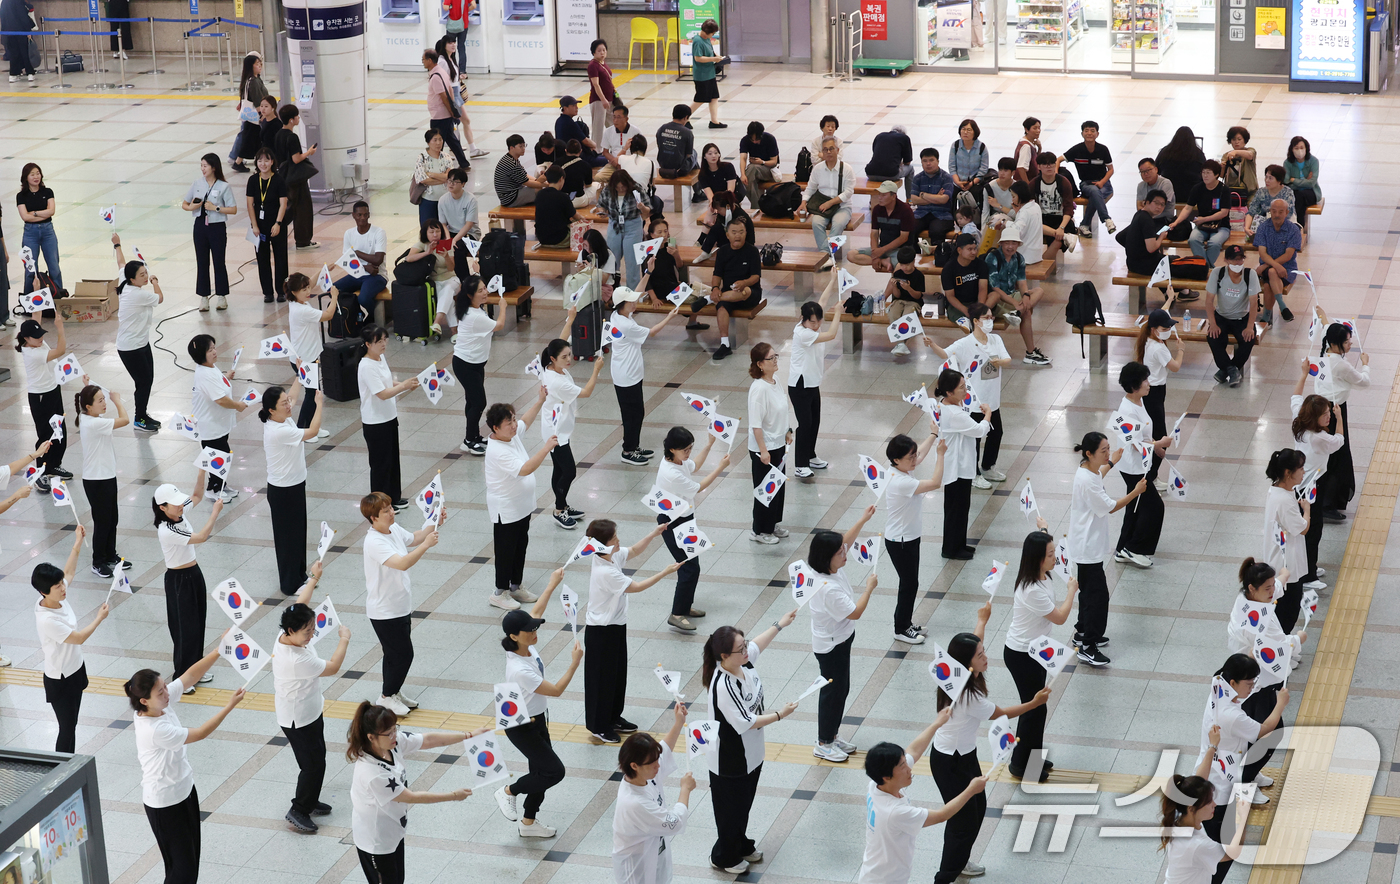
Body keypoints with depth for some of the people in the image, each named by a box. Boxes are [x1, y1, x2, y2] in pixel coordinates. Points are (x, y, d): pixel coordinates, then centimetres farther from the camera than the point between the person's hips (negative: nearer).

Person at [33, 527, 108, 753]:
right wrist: (99, 618, -13)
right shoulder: (47, 620, -33)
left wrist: (78, 542, 15)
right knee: (66, 729, 1)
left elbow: (69, 572, 14)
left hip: (76, 670, 9)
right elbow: (79, 638, -26)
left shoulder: (58, 598, -7)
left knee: (71, 725, 20)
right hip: (60, 681, -9)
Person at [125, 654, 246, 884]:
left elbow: (190, 676, -8)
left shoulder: (162, 702, -11)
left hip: (184, 789, 9)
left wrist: (219, 651, -21)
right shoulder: (154, 730, -34)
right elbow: (199, 733, -26)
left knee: (191, 858, 20)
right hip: (165, 804, -9)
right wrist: (230, 705, -23)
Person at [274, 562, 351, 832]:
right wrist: (344, 639, -12)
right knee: (312, 765, 2)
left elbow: (300, 605, 5)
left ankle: (310, 801, 40)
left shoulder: (287, 634, -13)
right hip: (298, 721, -10)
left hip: (311, 712, 10)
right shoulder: (297, 660, -38)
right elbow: (332, 667, -25)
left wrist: (314, 578, 15)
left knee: (318, 758, 22)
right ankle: (298, 811, 19)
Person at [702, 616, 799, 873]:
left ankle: (741, 844, 50)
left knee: (745, 804, 28)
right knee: (730, 809, 14)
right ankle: (725, 857, 36)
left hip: (750, 753, 9)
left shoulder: (744, 662, -11)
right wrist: (780, 715, -21)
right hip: (730, 762, -8)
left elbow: (757, 645, 15)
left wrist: (780, 624, 22)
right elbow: (745, 722, -29)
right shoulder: (723, 686, -36)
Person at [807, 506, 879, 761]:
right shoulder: (828, 588, -34)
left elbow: (846, 540, 13)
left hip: (841, 640, 10)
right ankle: (823, 744, 20)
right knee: (832, 692, 4)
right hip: (830, 647, -10)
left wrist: (863, 519, 10)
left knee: (841, 690, 20)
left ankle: (832, 737, 34)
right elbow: (855, 613, -28)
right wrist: (869, 587, -18)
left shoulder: (833, 568, -6)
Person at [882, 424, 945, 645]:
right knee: (909, 584, 3)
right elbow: (935, 483, -31)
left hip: (910, 538, 10)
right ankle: (901, 630, 17)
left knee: (910, 583, 19)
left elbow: (920, 453, 18)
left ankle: (905, 624, 32)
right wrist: (940, 454, -24)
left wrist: (933, 435, 25)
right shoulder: (901, 482, -31)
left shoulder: (901, 469, -3)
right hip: (900, 542, -10)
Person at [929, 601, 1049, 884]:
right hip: (950, 764, -10)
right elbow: (1001, 713, -15)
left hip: (965, 754, 10)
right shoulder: (969, 697, -34)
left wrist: (982, 619, 32)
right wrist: (1034, 703, -8)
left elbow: (974, 643, 15)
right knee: (964, 821, -1)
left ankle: (958, 861, 42)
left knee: (977, 806, 24)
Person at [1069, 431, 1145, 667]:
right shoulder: (1086, 481, -29)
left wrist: (1111, 463, 39)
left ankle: (1083, 632, 39)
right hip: (1088, 548, -11)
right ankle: (1088, 647, 1)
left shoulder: (1089, 471, 2)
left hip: (1090, 545, 11)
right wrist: (1136, 492, -16)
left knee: (1089, 590, 23)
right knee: (1097, 594, -6)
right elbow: (1110, 507, -21)